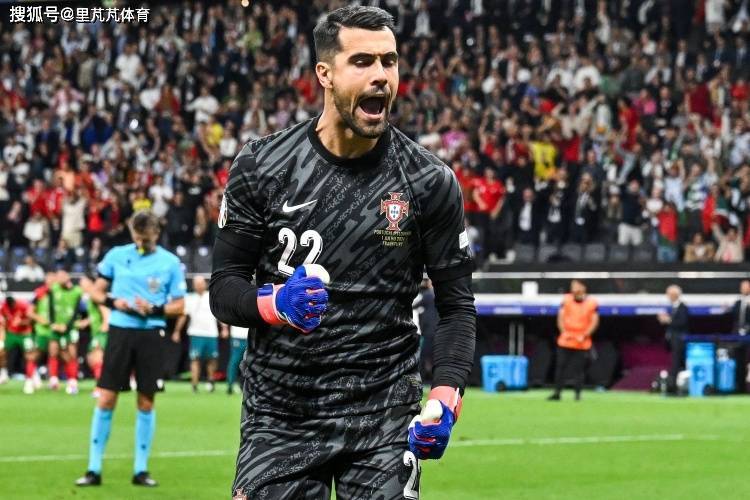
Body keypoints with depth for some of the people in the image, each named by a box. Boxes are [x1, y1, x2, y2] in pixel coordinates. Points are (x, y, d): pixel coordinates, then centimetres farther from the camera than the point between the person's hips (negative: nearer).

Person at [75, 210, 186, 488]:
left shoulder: (170, 263, 1)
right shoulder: (116, 255, 4)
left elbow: (179, 305, 3)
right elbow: (95, 290, 10)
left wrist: (155, 309, -16)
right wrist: (112, 301, -10)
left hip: (151, 334, 0)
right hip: (120, 331, 0)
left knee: (146, 403, 4)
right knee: (106, 400, -3)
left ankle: (141, 469, 13)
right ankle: (94, 469, 2)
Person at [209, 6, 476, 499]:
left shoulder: (429, 182, -1)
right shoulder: (261, 167, -1)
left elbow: (457, 305, 4)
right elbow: (224, 288, 4)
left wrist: (445, 398, -12)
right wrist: (276, 303, -19)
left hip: (383, 416, 0)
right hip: (279, 415, 1)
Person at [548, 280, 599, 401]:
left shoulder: (592, 303, -1)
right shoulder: (566, 300, 5)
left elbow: (594, 322, -1)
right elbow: (560, 317, 6)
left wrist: (584, 336, -11)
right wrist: (564, 332, -8)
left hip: (582, 344, -2)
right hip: (565, 342, 2)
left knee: (579, 369, -2)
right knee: (560, 366, 1)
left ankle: (578, 393, 6)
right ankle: (557, 392, 7)